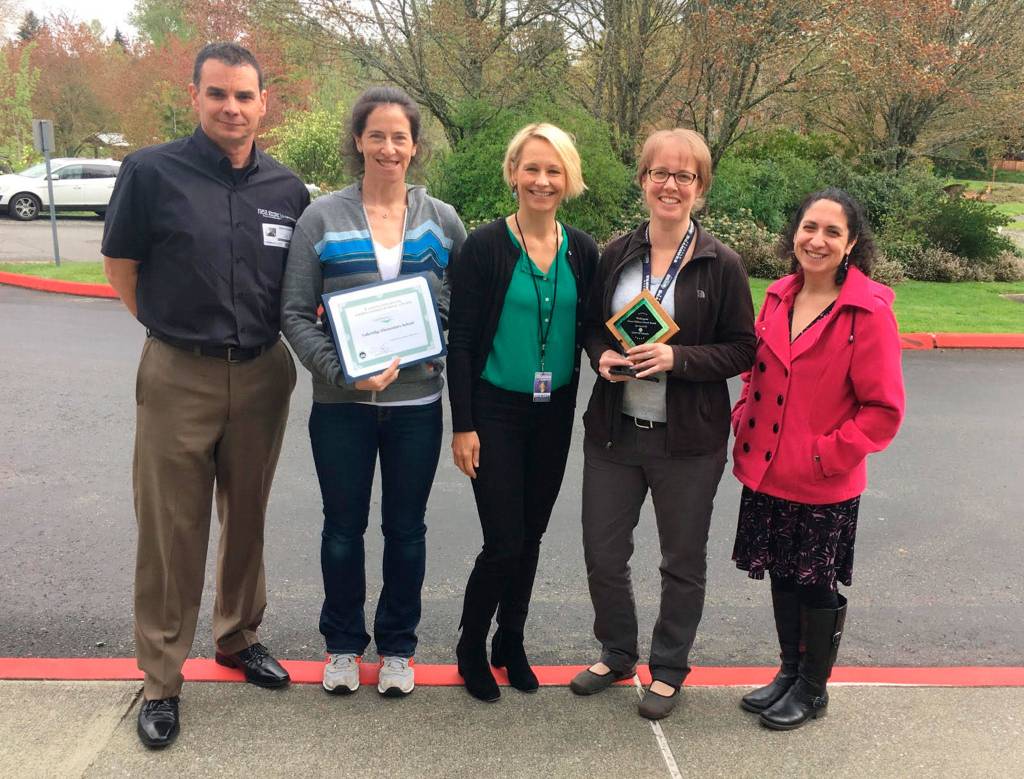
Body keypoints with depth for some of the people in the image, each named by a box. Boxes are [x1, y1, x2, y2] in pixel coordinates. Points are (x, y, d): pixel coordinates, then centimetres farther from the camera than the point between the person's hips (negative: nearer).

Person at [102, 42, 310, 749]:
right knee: (171, 531, 5)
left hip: (263, 377, 3)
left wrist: (254, 334, 6)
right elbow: (121, 264, 2)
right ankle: (161, 678, 21)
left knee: (247, 518, 16)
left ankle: (239, 636, 37)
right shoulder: (151, 172, -7)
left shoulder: (287, 188, 2)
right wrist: (174, 330, 6)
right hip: (178, 379, -3)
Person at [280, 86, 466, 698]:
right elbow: (295, 313, -4)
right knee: (344, 528, 12)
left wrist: (446, 352, -11)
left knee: (406, 529, 13)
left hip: (418, 401, 1)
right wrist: (341, 372, -17)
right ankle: (343, 643, 33)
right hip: (341, 403, -1)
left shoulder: (443, 221, 2)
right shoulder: (322, 218, -3)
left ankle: (398, 644, 32)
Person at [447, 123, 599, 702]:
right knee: (504, 542, -4)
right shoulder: (485, 246, -9)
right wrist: (463, 425, -11)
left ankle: (511, 642, 35)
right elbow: (461, 340, -9)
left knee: (532, 536, 14)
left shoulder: (582, 251, 3)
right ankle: (472, 647, 22)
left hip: (554, 414, 4)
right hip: (496, 411, -4)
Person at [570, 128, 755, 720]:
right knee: (603, 553, 13)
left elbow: (742, 350, -7)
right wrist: (603, 355, -9)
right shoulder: (616, 254, 2)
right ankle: (618, 653, 38)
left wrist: (677, 357, -21)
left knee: (683, 560, 13)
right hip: (614, 430, 4)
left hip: (688, 440, -3)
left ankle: (670, 669, 34)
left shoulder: (722, 264, -8)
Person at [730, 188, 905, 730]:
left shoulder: (869, 312, -15)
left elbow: (884, 410, -14)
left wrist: (826, 455, -17)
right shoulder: (777, 297, 3)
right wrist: (743, 419, 2)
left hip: (825, 485, -5)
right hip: (768, 473, 5)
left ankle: (813, 689, 32)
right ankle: (789, 672, 39)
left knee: (816, 585, 11)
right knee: (782, 575, 19)